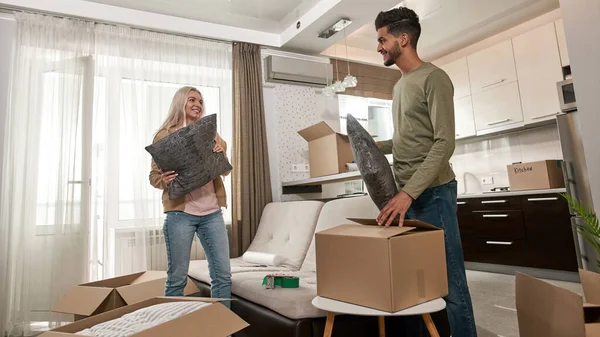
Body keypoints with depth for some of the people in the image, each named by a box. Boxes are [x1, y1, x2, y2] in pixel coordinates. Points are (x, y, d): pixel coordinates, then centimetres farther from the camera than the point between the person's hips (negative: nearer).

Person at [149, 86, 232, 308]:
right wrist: (164, 180, -20)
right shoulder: (165, 135, 3)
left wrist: (221, 154, -6)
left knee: (223, 274, 6)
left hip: (212, 211, 4)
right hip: (180, 212, -3)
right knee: (177, 278, 2)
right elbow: (154, 175, 2)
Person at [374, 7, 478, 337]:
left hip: (432, 193, -7)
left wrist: (409, 192, -23)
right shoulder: (399, 85, 20)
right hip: (405, 193, 8)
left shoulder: (433, 78, -5)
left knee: (448, 281, -1)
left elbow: (444, 143, -15)